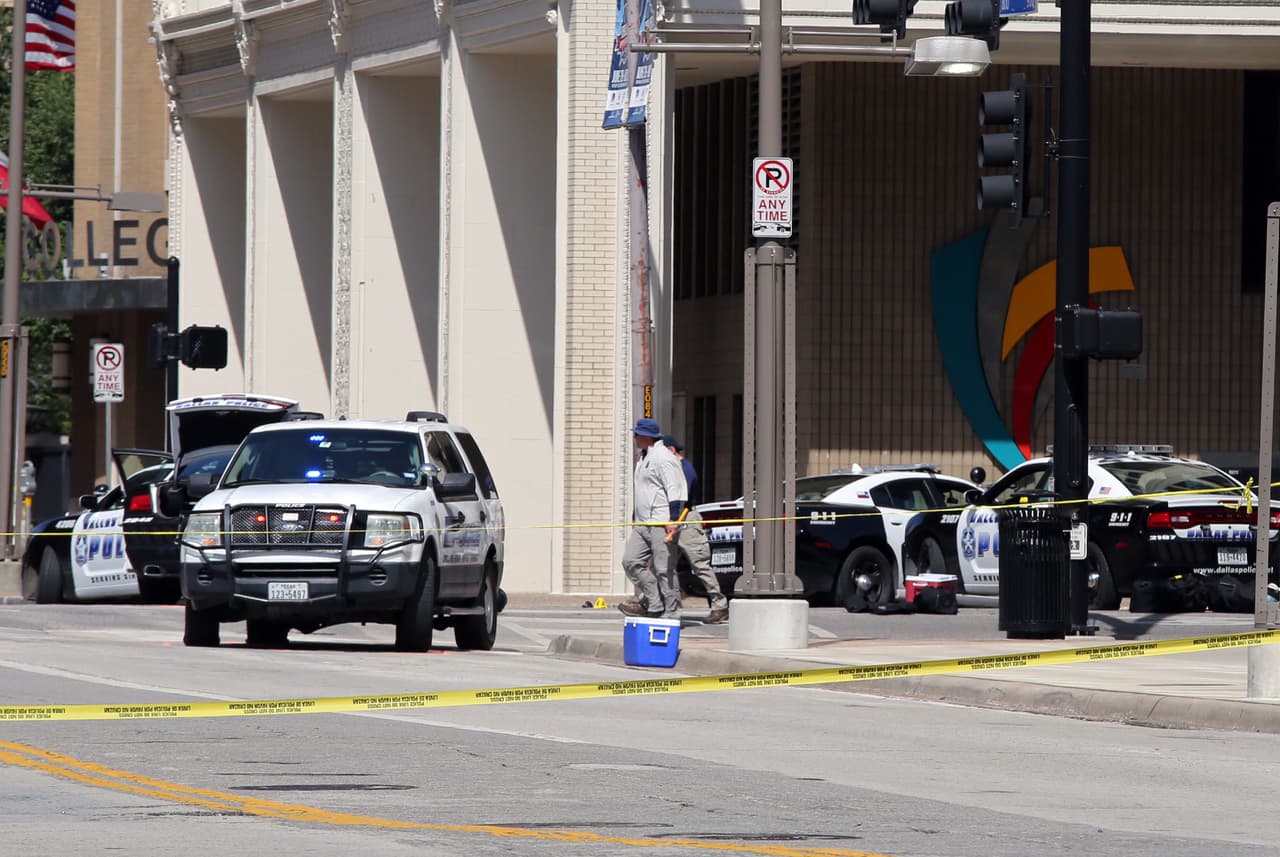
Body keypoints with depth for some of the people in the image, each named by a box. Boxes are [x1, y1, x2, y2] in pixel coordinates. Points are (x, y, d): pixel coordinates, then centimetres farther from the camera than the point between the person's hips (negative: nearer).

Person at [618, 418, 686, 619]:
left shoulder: (663, 458, -13)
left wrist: (673, 519, -24)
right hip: (643, 524, 10)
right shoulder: (644, 458, 19)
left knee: (664, 568, -7)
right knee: (631, 560, 3)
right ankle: (652, 603, 6)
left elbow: (676, 490, -18)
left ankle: (671, 612, -3)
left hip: (661, 523, -10)